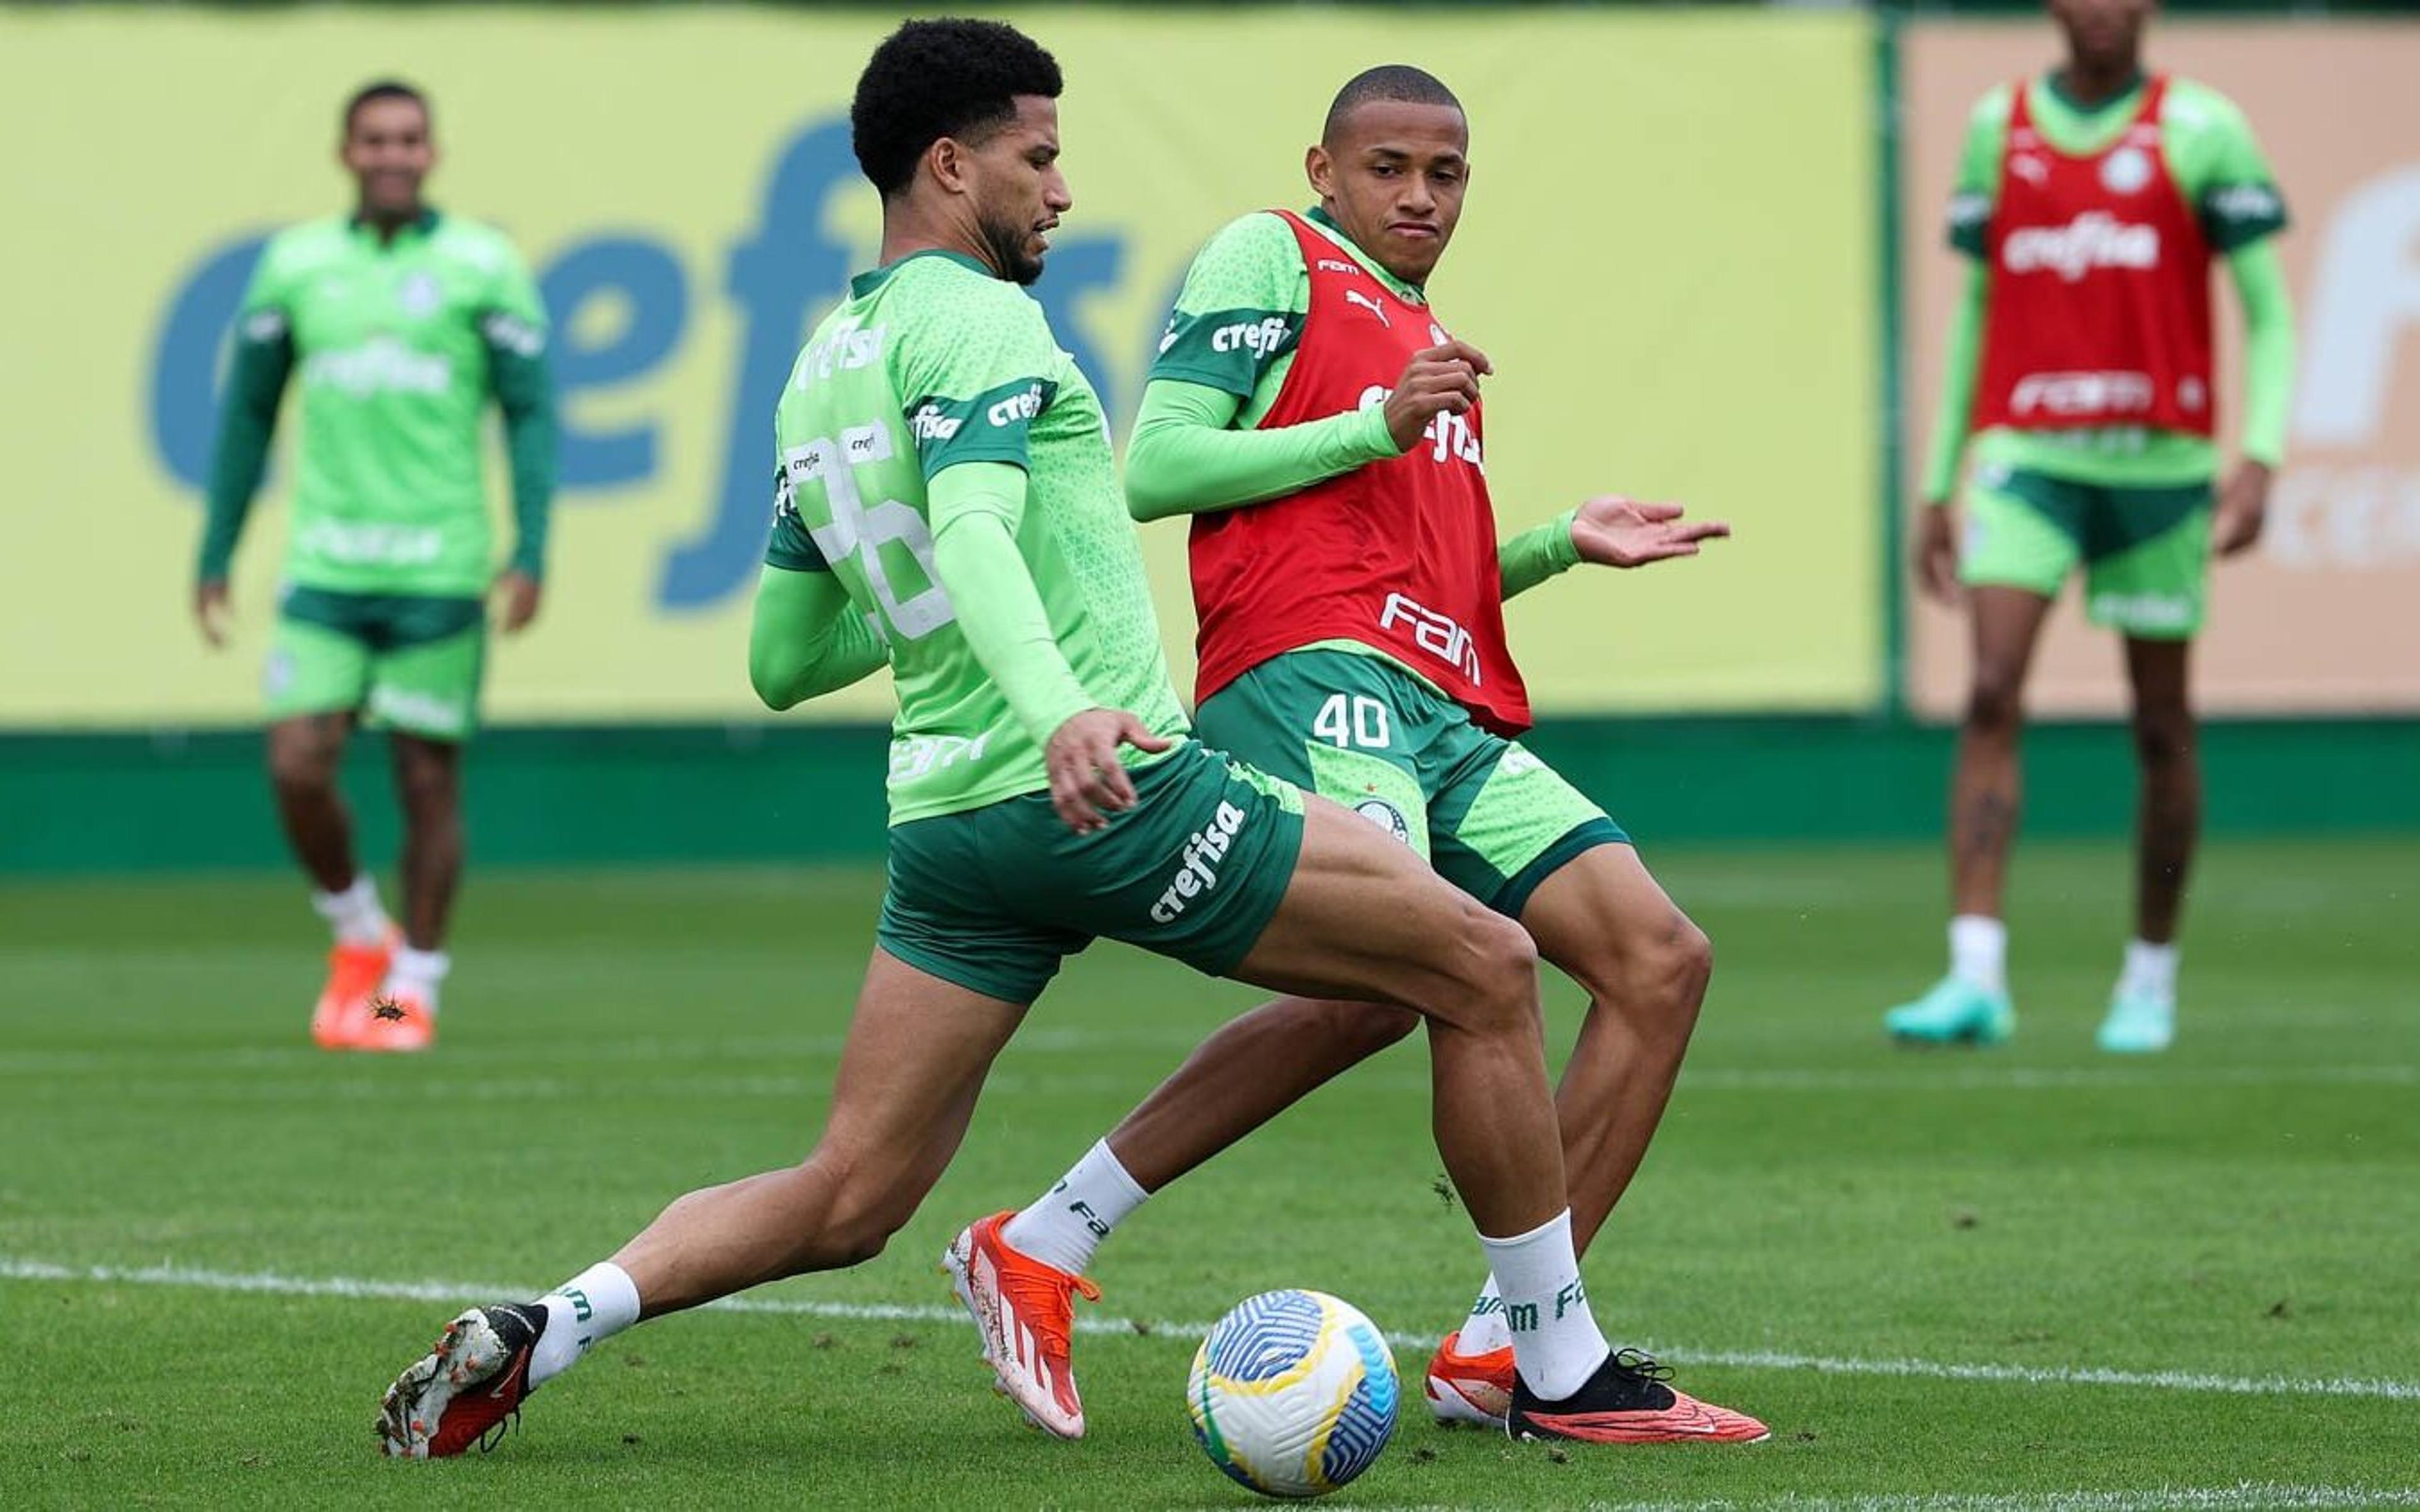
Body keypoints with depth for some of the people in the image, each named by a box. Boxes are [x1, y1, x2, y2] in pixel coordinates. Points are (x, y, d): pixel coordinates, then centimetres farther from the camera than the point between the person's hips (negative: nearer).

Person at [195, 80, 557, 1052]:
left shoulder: (482, 264, 1)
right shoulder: (296, 264, 8)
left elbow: (530, 413, 0)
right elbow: (248, 413, 15)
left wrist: (529, 554, -10)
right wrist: (215, 555, 12)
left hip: (438, 569, -2)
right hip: (325, 565, 2)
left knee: (428, 780, 1)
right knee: (297, 767, -9)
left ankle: (414, 986, 15)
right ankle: (357, 934, 16)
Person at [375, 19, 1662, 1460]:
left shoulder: (820, 369, 18)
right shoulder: (980, 318, -8)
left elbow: (784, 659, 24)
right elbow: (973, 529, -27)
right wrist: (1059, 709, -42)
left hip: (946, 823, 9)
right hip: (1116, 790, -8)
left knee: (846, 1202, 10)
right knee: (1486, 968, 3)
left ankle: (534, 1334, -7)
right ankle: (1562, 1367, 6)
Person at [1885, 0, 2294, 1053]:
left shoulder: (2202, 130, 2)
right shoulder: (1997, 128, 10)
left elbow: (2269, 314, 3)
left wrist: (2259, 459, -11)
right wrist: (1938, 485, 15)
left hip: (2159, 455, -1)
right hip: (2026, 453, 1)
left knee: (2161, 723, 5)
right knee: (1992, 694, -15)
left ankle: (2152, 975, 20)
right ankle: (1976, 975, -20)